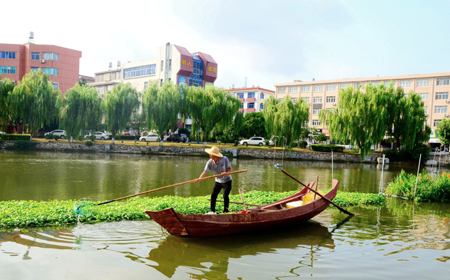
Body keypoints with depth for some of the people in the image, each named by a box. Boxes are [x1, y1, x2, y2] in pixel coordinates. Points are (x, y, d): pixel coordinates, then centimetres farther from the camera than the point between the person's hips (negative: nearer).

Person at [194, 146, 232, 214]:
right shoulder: (210, 162, -14)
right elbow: (205, 172, -22)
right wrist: (199, 179, -40)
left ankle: (226, 211, 7)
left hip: (227, 181, -3)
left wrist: (226, 173, -35)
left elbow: (230, 169, -13)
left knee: (225, 196, -9)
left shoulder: (224, 159, -19)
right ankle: (212, 211, 11)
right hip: (218, 181, 3)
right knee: (213, 195, -3)